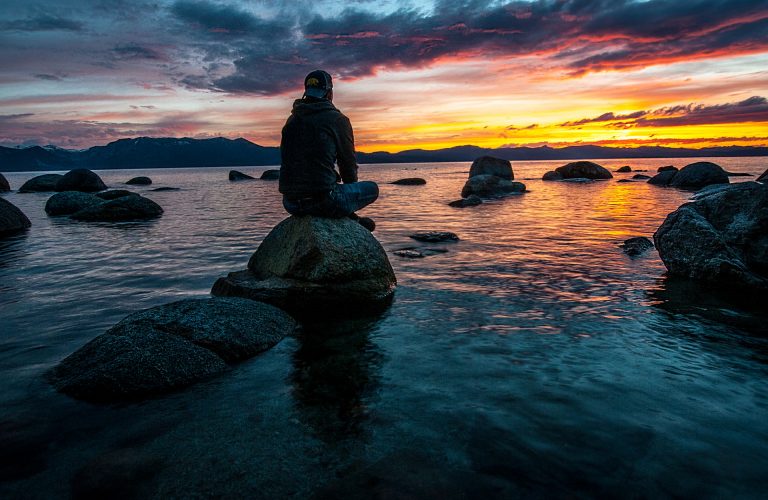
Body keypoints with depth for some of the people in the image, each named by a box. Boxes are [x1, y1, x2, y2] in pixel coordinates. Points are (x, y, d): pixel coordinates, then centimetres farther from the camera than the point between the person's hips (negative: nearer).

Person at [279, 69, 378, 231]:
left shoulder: (292, 120, 13)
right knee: (372, 188, 15)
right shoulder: (338, 120, -3)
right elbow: (349, 163, 1)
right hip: (323, 201, -6)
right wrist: (350, 187, 23)